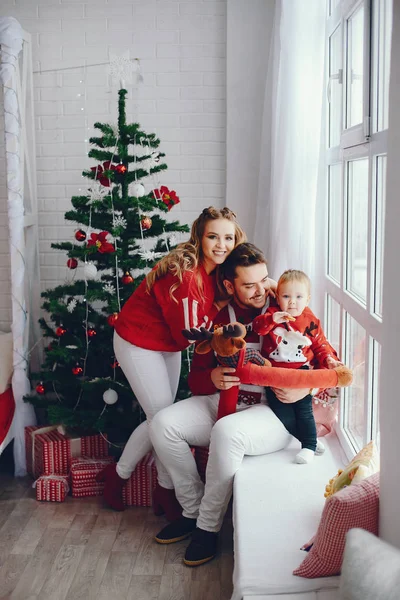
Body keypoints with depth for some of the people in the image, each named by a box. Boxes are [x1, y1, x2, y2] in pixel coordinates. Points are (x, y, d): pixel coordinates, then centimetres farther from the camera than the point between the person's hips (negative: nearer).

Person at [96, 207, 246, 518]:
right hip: (139, 343, -8)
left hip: (168, 344, 9)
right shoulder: (185, 275, -31)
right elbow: (188, 335, -25)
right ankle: (167, 491, 18)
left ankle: (117, 474, 26)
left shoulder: (216, 271, -6)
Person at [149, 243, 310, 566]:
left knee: (226, 431, -36)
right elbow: (196, 376, 7)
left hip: (274, 411, -5)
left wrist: (306, 388, -24)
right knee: (163, 424, -14)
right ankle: (193, 509, 2)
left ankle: (208, 527, -15)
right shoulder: (219, 319, 6)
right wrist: (212, 378, -17)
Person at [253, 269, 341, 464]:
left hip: (301, 371, -1)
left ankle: (309, 446, 13)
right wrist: (272, 319, -35)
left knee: (304, 410, -4)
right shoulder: (273, 313, -2)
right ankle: (311, 441, 16)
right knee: (283, 415, -1)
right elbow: (258, 327, -18)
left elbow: (320, 344, 9)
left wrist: (329, 359, -8)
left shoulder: (311, 321, 1)